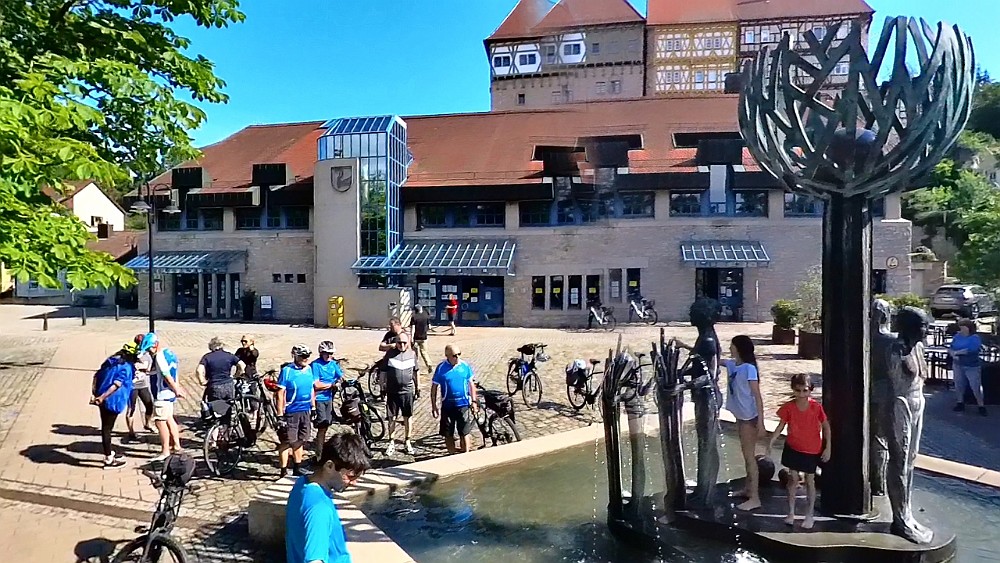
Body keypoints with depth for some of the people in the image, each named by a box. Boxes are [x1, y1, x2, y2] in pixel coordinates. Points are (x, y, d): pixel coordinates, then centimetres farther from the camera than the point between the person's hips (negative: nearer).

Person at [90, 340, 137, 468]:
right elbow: (117, 384, -22)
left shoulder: (110, 360, 11)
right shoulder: (127, 367, -13)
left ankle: (109, 453, 35)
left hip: (102, 399, 8)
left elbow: (96, 375, 9)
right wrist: (103, 397, -20)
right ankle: (108, 460, 11)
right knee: (107, 428, 1)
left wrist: (94, 393, 5)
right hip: (112, 401, -8)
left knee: (106, 427, 19)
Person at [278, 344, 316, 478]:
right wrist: (280, 414, -16)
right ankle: (284, 472, 11)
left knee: (299, 441, 16)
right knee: (287, 442, 1)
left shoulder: (309, 369, 6)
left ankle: (297, 469, 28)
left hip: (305, 411, 6)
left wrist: (313, 407, 15)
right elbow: (280, 393, -13)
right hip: (290, 413, -6)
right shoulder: (287, 371, -12)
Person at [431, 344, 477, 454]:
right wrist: (434, 406, -3)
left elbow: (471, 384, 7)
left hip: (464, 405, 1)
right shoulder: (441, 368, -9)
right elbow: (434, 387, -2)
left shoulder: (465, 366, -4)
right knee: (448, 434, 10)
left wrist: (473, 401, 4)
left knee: (464, 433, 5)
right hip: (447, 406, 0)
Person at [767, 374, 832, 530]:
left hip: (812, 450, -1)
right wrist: (771, 442, -11)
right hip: (793, 448, 1)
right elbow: (781, 426, -3)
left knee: (810, 481, 10)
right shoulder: (788, 407, -12)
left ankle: (809, 515, 24)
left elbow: (826, 426, -4)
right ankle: (791, 513, 21)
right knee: (793, 479, 9)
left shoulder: (816, 407, -16)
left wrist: (827, 448, -5)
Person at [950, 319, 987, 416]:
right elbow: (951, 349, 5)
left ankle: (981, 406, 8)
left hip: (972, 366, -5)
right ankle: (960, 403, 24)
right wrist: (953, 354, -16)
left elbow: (971, 350, -24)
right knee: (958, 385, 10)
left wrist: (957, 352, -16)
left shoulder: (975, 338, -10)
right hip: (958, 365, 5)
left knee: (976, 387, -3)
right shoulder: (957, 336, 5)